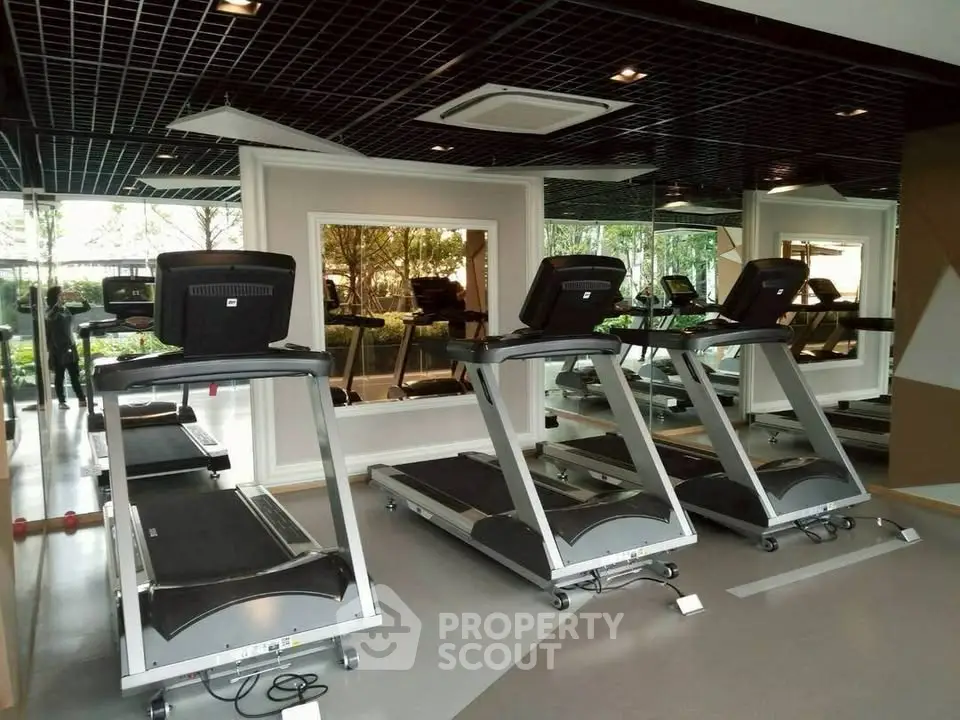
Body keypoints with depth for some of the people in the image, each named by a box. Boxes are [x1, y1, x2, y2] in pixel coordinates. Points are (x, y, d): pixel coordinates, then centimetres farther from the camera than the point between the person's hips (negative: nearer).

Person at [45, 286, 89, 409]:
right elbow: (50, 317, -32)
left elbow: (87, 307, 9)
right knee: (59, 376, 1)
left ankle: (82, 400, 9)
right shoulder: (51, 311, -8)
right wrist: (59, 302, -43)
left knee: (75, 375, 7)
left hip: (70, 347, 5)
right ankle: (62, 402, 5)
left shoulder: (68, 309, 8)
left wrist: (79, 298, -11)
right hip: (57, 349, -5)